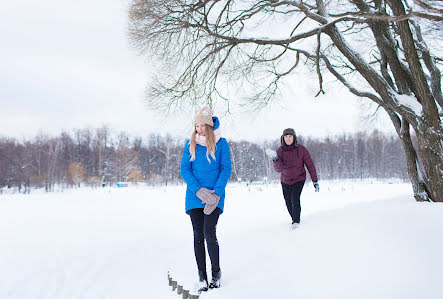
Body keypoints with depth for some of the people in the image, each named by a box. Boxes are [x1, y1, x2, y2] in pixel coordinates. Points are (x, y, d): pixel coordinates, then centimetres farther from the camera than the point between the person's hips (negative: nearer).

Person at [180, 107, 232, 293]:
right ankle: (202, 277, 10)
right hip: (194, 196, 2)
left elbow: (226, 169, -1)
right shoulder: (190, 144, 8)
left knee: (209, 233, -13)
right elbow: (184, 170, 3)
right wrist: (199, 190, -12)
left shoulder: (220, 143, 2)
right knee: (198, 236, 1)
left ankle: (216, 272, 8)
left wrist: (216, 193, -14)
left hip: (215, 196, -2)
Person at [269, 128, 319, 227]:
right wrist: (276, 160, -34)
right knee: (288, 202, 12)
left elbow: (310, 165, -8)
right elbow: (278, 169, -14)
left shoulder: (301, 149, -15)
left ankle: (296, 221, -6)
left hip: (299, 179, -3)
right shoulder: (280, 151, -10)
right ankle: (294, 218, 35)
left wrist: (315, 181, -9)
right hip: (285, 181, 3)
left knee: (295, 200, -19)